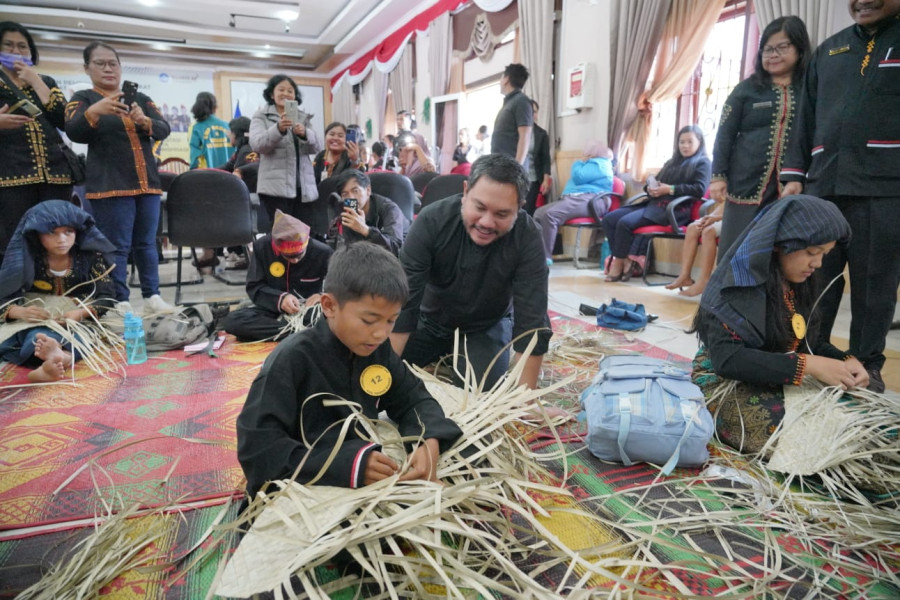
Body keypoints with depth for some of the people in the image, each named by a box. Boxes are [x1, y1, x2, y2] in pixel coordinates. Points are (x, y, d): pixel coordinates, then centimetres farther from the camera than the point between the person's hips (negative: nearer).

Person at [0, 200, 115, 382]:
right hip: (35, 324, 0)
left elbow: (108, 297, -7)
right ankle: (63, 358, -68)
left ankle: (54, 358, -66)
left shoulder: (91, 256, -5)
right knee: (38, 336, -37)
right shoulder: (25, 260, -4)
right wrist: (21, 311, -27)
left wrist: (80, 313, -26)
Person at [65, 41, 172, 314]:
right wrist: (94, 111, -32)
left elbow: (164, 129, 3)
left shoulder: (141, 98, 16)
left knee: (146, 243, 7)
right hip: (110, 185, -4)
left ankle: (152, 296, 13)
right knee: (117, 246, -5)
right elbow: (73, 132, -12)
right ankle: (120, 303, -1)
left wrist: (144, 121, -20)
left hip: (147, 182, 4)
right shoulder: (83, 98, 6)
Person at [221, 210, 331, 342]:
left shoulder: (322, 252, -13)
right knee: (231, 321, -28)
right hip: (274, 310, 2)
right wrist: (279, 298, -25)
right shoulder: (262, 246, -9)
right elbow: (254, 287, -5)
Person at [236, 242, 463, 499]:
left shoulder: (377, 348, -3)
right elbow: (256, 449, -23)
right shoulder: (291, 360, -19)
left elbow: (413, 399, 5)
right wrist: (346, 465, -32)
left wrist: (429, 442, -17)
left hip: (369, 483, 5)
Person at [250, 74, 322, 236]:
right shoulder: (261, 116, 9)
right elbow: (256, 144, -8)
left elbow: (316, 147, 7)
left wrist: (304, 133, -15)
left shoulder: (302, 118, 19)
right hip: (275, 187, -3)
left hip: (304, 187, 3)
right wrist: (278, 129, -26)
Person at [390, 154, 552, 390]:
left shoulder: (527, 238, -29)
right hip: (430, 320, 1)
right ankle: (442, 355, 17)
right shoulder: (432, 220, -28)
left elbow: (531, 322, -29)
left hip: (487, 327, 0)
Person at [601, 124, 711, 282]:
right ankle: (626, 260, -13)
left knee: (625, 223, -28)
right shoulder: (672, 162, 28)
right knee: (608, 220, -10)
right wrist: (650, 188, 0)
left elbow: (700, 189, -10)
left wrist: (670, 189, -15)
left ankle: (618, 263, -13)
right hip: (653, 203, 8)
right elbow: (655, 181, 25)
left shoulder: (702, 163, 6)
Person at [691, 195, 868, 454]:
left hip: (781, 382, 7)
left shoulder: (799, 283, 4)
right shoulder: (736, 281, -19)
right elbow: (727, 358, -26)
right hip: (726, 381, -7)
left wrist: (845, 361, -7)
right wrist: (808, 365, -28)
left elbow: (805, 341, 13)